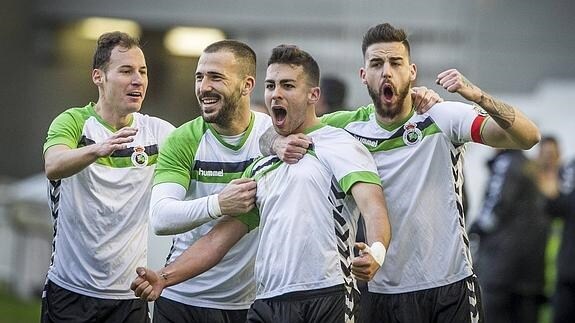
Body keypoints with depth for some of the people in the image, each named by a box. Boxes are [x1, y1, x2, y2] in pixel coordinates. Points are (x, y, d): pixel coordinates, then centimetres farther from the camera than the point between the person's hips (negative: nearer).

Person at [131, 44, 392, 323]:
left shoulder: (339, 145, 2)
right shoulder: (261, 168, 23)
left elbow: (372, 206, -15)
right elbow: (219, 238, 22)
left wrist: (376, 251, -37)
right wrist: (164, 278, 9)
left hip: (326, 300, -6)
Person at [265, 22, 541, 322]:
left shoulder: (443, 117, -8)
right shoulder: (348, 126, 1)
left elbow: (527, 137, -18)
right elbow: (268, 136, 11)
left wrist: (475, 95, -33)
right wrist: (279, 143, -14)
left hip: (452, 287, -2)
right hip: (384, 291, 2)